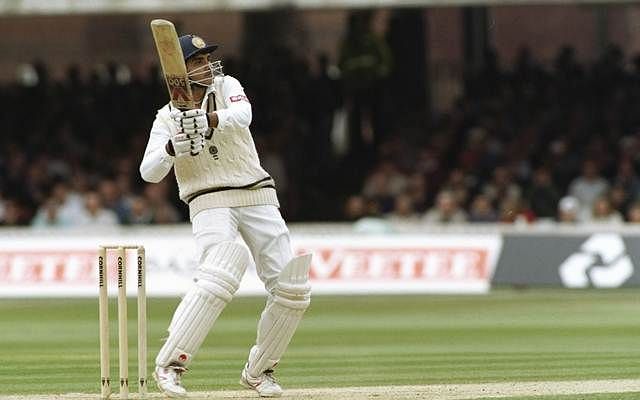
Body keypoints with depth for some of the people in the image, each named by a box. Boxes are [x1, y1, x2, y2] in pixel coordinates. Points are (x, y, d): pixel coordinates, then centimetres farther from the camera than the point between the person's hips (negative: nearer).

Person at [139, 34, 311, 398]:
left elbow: (243, 114, -19)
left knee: (292, 289, -5)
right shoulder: (168, 118, 3)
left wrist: (210, 120, -40)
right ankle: (169, 364, -21)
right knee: (218, 278, -28)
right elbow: (149, 172, -9)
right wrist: (172, 148, -29)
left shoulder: (226, 86, 5)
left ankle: (258, 371, 12)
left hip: (259, 198, 3)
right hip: (211, 202, -3)